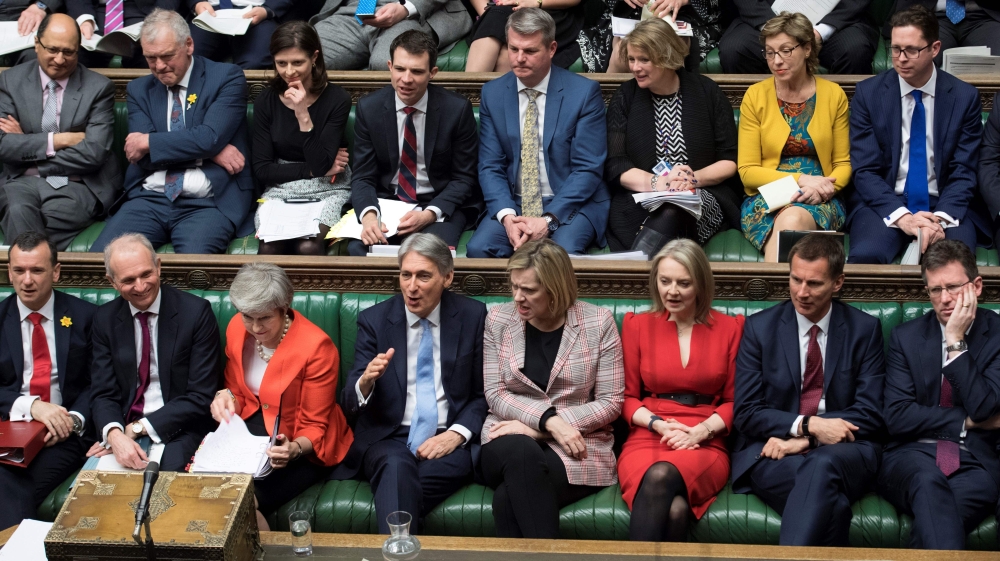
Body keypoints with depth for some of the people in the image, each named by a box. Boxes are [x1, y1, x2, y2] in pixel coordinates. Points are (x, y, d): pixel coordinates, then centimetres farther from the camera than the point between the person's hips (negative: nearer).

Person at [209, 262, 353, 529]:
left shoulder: (316, 346, -18)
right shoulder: (237, 328, -2)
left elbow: (314, 426, -11)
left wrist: (294, 449, -33)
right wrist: (226, 398, -11)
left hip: (302, 448, -5)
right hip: (251, 432, 5)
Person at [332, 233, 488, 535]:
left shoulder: (473, 316, 6)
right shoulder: (374, 320, 6)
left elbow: (485, 394, 9)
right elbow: (349, 403, 3)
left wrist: (457, 433, -10)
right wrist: (365, 381, -21)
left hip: (448, 441, 0)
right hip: (388, 439, 1)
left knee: (403, 485, -34)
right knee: (397, 468, -36)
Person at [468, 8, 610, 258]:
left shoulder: (584, 92, -6)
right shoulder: (492, 93, 4)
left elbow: (588, 169, -9)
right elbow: (490, 166, 3)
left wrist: (548, 219, -20)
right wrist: (507, 216, -16)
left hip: (572, 203, -3)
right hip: (512, 205, 3)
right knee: (478, 249, -25)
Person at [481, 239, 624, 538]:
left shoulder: (598, 323, -1)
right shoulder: (498, 319, 6)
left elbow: (611, 402, -3)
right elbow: (496, 394, 2)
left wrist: (533, 428, -10)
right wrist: (549, 420, -17)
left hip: (576, 449, -2)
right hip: (511, 442, 2)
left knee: (508, 499, -34)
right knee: (521, 452, -37)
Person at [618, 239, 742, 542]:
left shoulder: (729, 328, 10)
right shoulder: (637, 325, 11)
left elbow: (733, 400, 9)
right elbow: (627, 397, 11)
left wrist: (701, 431, -10)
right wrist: (659, 425, -8)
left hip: (705, 446, 0)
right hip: (646, 440, 0)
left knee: (661, 476, -38)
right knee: (673, 510, -36)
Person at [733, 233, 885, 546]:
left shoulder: (864, 329, 7)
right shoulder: (760, 327, 7)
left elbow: (869, 414, 0)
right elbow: (746, 413, 2)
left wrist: (803, 442, -13)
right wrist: (808, 424, -15)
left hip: (843, 452, 1)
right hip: (772, 453, -1)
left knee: (822, 465, -38)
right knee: (832, 502, -36)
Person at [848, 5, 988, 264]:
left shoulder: (965, 97, 2)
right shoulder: (868, 93, 1)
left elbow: (963, 172, 0)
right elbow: (865, 170, -4)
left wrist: (941, 218, -19)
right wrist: (901, 216, -20)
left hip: (945, 205, 0)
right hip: (885, 203, 0)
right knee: (865, 256, -32)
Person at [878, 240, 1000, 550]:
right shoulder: (906, 336, 10)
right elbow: (897, 417, 0)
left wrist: (956, 341, -9)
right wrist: (966, 421, -4)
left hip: (975, 462, -1)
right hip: (912, 456, 1)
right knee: (928, 481, -37)